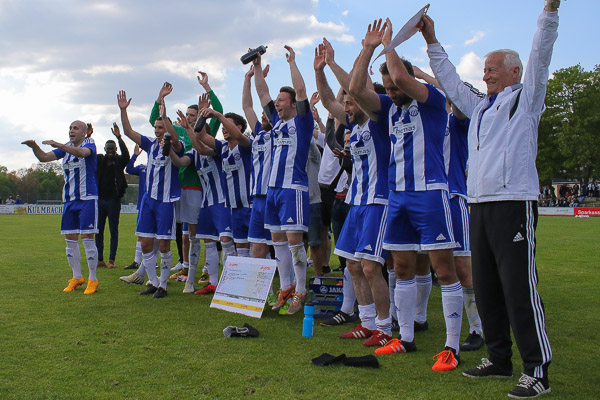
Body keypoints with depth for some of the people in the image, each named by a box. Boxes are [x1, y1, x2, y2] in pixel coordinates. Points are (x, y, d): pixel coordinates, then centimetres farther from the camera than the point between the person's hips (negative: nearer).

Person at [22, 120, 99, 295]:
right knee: (70, 239, 8)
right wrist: (34, 147, -13)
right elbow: (44, 157, 8)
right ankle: (77, 277, 20)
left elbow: (82, 152, -28)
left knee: (87, 238, -8)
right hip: (69, 200, 7)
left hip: (87, 198, -7)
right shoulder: (66, 148, 14)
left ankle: (92, 280, 0)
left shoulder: (89, 144, -5)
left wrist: (58, 145, -39)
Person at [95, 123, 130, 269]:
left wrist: (119, 137, -30)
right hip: (99, 199, 3)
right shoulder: (98, 160, 8)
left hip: (114, 200, -3)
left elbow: (126, 154, -17)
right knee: (98, 231, 7)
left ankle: (111, 260, 5)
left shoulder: (119, 161, 1)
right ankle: (100, 259, 14)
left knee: (113, 231, 1)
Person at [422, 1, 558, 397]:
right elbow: (450, 80, 31)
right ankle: (499, 359, 21)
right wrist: (432, 41, 29)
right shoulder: (481, 107, 24)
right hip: (481, 205, 8)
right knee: (486, 287, 10)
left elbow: (540, 56, -7)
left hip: (514, 204, -8)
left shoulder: (526, 98, 6)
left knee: (520, 289, -10)